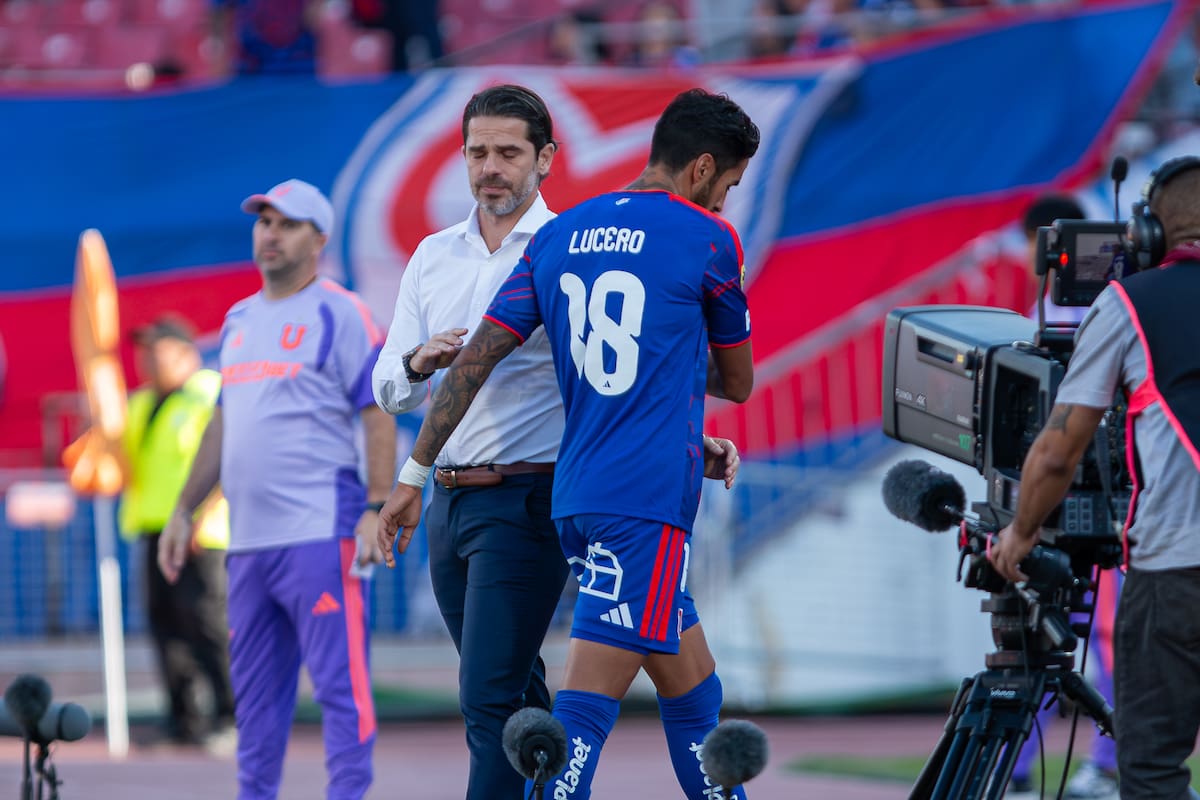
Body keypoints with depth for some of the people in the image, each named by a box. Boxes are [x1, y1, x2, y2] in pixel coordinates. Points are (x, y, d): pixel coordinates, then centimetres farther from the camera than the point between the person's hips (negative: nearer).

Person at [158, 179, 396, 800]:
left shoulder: (338, 314, -3)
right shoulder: (239, 320, 19)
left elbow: (378, 415, -8)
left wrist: (376, 510, -18)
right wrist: (184, 510, 20)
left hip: (320, 533, -8)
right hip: (248, 537, 8)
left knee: (339, 680, -10)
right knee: (253, 691, 10)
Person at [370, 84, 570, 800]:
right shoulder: (433, 257, 13)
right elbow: (389, 390, 10)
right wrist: (420, 363, -12)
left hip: (527, 499, -6)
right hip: (450, 499, 6)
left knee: (490, 696, -15)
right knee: (518, 691, 14)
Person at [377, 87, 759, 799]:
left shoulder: (560, 235, 14)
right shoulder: (708, 239, -1)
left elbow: (474, 360, 11)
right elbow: (737, 382, 11)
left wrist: (414, 476, 15)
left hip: (576, 500, 7)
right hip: (648, 503, -7)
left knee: (696, 696, 17)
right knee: (587, 708, -13)